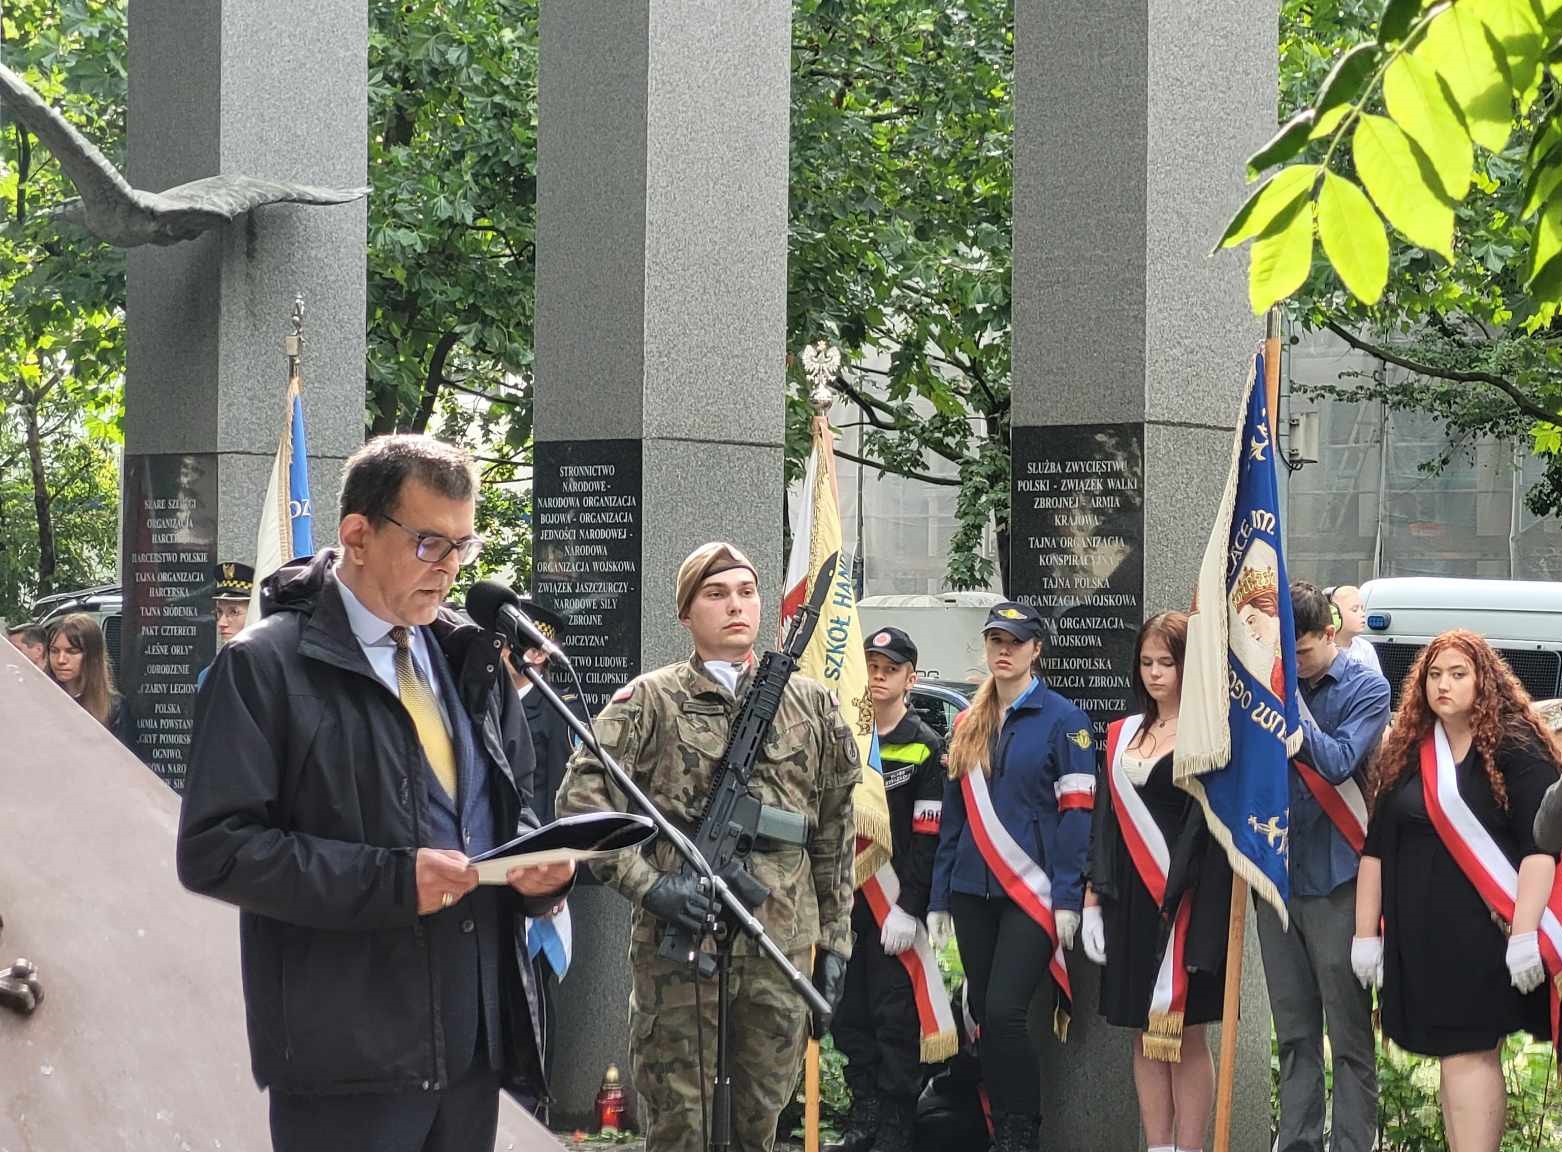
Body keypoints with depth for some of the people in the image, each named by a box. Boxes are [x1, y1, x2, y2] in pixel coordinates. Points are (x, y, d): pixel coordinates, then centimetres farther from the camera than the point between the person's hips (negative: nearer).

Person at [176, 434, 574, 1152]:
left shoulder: (467, 660, 15)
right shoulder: (265, 666, -6)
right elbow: (214, 848, -13)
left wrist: (543, 865, -1)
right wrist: (390, 882, -20)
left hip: (475, 1041, 6)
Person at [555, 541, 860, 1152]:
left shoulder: (812, 705, 12)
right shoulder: (649, 701, 2)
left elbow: (835, 834, 15)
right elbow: (580, 797, -6)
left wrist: (834, 938, 12)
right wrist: (646, 884, -15)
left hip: (784, 943, 3)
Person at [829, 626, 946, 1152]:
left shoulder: (926, 749, -4)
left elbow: (928, 838, -10)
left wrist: (908, 908, -16)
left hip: (897, 902, -6)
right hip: (846, 899, 6)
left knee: (895, 1015, -4)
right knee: (848, 1014, 8)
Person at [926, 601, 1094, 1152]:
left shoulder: (1062, 720, -3)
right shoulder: (968, 725, 13)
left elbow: (1076, 812, -7)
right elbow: (952, 814, 15)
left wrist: (1067, 897, -14)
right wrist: (939, 897, 10)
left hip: (1032, 891, -5)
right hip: (973, 891, 5)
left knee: (1005, 1011, -13)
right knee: (985, 1015, 7)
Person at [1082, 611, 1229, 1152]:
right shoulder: (1122, 735, 15)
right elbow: (1106, 821, 15)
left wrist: (1180, 896, -19)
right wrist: (1093, 899, 9)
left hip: (1187, 899, -6)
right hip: (1131, 898, 6)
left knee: (1183, 1032, -3)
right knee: (1145, 1034, 7)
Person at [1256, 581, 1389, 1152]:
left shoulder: (1366, 689, -4)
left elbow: (1337, 762, -17)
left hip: (1336, 880, -5)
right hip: (1277, 875, 5)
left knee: (1349, 1034, 0)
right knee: (1294, 1034, 11)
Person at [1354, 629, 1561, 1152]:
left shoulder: (1517, 746, -5)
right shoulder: (1406, 753, 13)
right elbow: (1376, 847, 16)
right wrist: (1365, 933, 11)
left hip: (1485, 927, -5)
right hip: (1419, 932, 5)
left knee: (1469, 1053, -10)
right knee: (1453, 1055, 9)